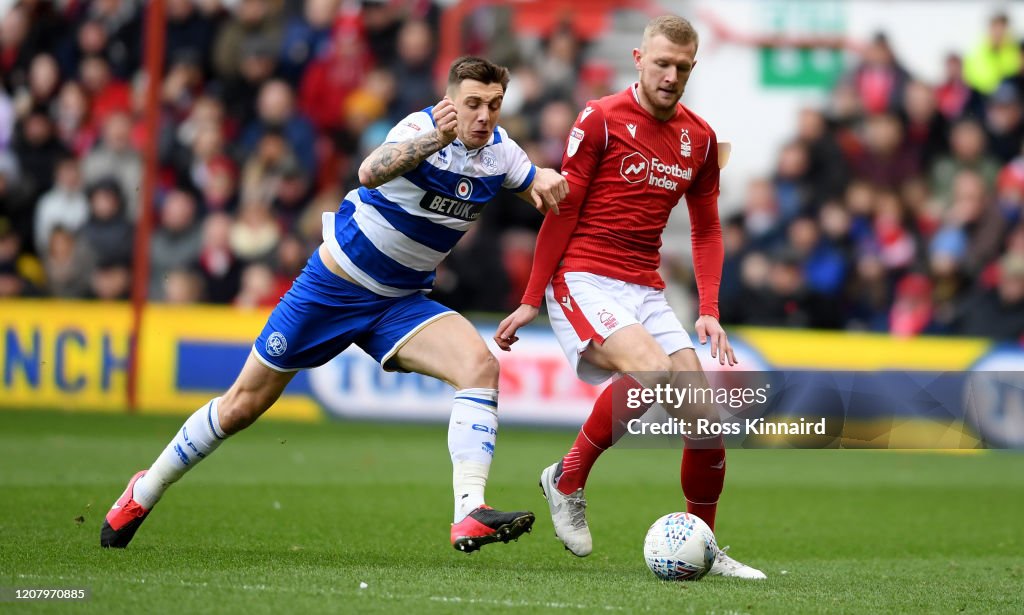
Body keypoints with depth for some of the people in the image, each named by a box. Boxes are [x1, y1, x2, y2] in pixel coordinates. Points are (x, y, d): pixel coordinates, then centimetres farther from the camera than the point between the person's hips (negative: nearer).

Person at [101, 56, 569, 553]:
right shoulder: (422, 128, -23)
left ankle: (469, 514, -31)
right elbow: (370, 172, -44)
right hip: (333, 286, -4)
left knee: (481, 366, -24)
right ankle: (145, 491, 28)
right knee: (243, 405, 5)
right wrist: (435, 138, -62)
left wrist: (546, 183, -10)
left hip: (400, 303, 5)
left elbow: (543, 194, 16)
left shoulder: (499, 149, -4)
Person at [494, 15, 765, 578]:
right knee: (653, 370, -32)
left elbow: (706, 230, 18)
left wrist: (709, 310, 5)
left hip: (647, 292, 6)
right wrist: (531, 300, -4)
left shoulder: (700, 138, 10)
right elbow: (561, 211, -4)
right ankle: (567, 479, -12)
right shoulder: (602, 120, -6)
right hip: (584, 279, -6)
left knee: (707, 416, -3)